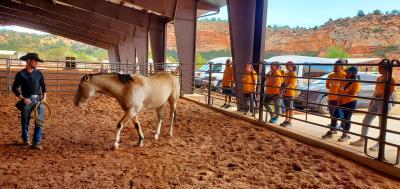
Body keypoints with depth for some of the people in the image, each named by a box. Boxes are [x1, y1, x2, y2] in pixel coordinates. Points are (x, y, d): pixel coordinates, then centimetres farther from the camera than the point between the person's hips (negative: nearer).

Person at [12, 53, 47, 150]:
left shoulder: (38, 73, 7)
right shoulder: (20, 74, -3)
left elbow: (43, 85, 15)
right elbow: (15, 88, -2)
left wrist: (44, 96, 3)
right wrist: (22, 98, -11)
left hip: (39, 99, 2)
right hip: (27, 100, -2)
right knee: (25, 121, 10)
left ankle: (36, 143, -1)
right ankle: (25, 139, 34)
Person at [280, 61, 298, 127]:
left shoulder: (293, 74, -9)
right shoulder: (286, 74, 16)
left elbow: (290, 83, -20)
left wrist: (284, 88, -28)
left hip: (290, 93, -8)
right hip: (285, 93, 8)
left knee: (290, 108, -3)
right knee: (286, 107, 13)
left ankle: (289, 122, 2)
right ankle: (286, 120, 21)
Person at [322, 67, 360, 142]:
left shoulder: (356, 83, -13)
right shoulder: (343, 81, 8)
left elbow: (353, 94, -22)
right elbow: (339, 91, 10)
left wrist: (343, 95, -26)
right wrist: (338, 100, -1)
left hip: (351, 103, -6)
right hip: (341, 102, 7)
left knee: (346, 119, 1)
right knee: (334, 117, 4)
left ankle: (345, 135, 14)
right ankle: (330, 133, 13)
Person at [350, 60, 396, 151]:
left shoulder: (390, 79, -8)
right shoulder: (379, 78, 14)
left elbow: (390, 93, -14)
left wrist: (385, 104, -21)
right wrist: (371, 102, 17)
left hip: (384, 102, -8)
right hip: (376, 101, 8)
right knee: (366, 121, 8)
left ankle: (379, 144, 10)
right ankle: (361, 140, 18)